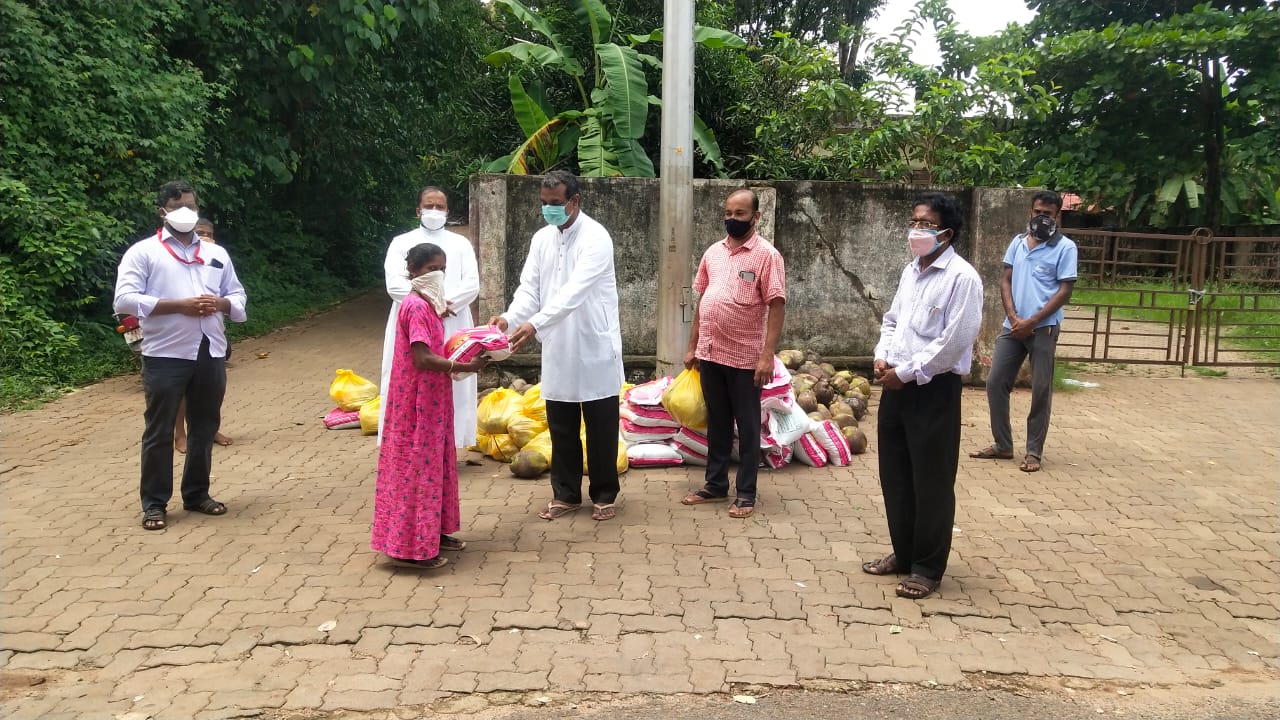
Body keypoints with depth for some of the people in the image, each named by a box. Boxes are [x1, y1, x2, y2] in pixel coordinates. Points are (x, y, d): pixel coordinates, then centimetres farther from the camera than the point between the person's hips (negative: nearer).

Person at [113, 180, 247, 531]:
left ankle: (197, 494, 26)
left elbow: (238, 296, 17)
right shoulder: (143, 252, 0)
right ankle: (154, 503, 12)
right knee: (160, 430, 2)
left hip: (211, 353, 5)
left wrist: (221, 304, -7)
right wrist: (179, 306, -17)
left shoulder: (216, 253, 16)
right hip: (166, 354, -4)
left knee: (205, 427, 12)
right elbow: (125, 300, -10)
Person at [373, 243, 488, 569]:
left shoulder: (427, 305, 13)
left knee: (434, 462, 16)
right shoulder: (416, 306, -18)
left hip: (431, 398, 10)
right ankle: (414, 545, 4)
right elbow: (423, 359, -24)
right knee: (418, 465, -4)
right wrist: (464, 367, -24)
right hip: (419, 400, -10)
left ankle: (433, 532, 27)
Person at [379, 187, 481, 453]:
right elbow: (395, 284, -3)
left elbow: (472, 286, 2)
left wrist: (445, 302, -14)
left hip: (451, 328, 1)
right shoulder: (402, 243, 10)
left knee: (449, 385, -2)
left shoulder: (461, 244, 13)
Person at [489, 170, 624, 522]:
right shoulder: (541, 238, 6)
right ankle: (566, 493, 25)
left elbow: (575, 290, -27)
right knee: (561, 427, 12)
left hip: (594, 347, -5)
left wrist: (535, 324, -39)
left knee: (601, 427, 6)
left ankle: (603, 495, 19)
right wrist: (510, 318, -20)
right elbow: (530, 287, 1)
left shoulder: (595, 237, -15)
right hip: (557, 349, 6)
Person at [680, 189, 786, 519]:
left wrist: (767, 355, -19)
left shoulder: (767, 255, -9)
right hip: (710, 353, 6)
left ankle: (746, 493, 14)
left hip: (745, 356, -5)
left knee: (747, 426, 5)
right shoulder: (713, 252, 9)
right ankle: (715, 484, 26)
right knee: (717, 422, 15)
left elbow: (776, 306, -13)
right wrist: (692, 346, 12)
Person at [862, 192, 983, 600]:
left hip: (934, 390, -8)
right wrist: (882, 357, 1)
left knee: (931, 482, 2)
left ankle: (928, 568, 15)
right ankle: (904, 553, 31)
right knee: (895, 475, 15)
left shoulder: (961, 278, -14)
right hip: (895, 386, 8)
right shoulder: (910, 272, 12)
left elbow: (955, 341, -19)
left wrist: (906, 372, -15)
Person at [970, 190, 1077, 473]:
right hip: (1012, 326, 5)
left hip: (1043, 328, -5)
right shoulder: (1018, 242, 10)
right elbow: (1005, 282, 9)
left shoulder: (1065, 247, -4)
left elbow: (1064, 291, -8)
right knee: (995, 383, 5)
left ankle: (1034, 451, 11)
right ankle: (1002, 444, 17)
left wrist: (1031, 322, -14)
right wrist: (1013, 317, -6)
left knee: (1041, 390, 1)